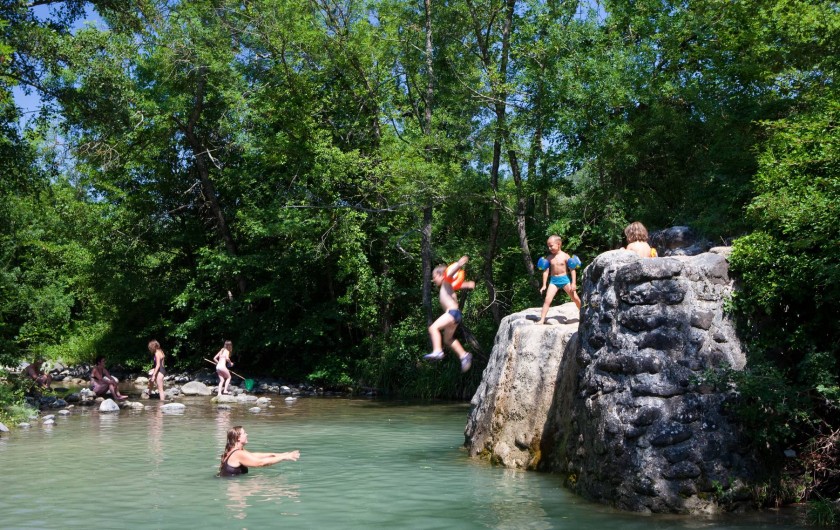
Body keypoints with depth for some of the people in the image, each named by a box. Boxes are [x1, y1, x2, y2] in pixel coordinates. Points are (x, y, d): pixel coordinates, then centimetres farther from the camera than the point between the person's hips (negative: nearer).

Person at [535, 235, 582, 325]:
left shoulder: (565, 256, -7)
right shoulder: (549, 257, 1)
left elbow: (572, 269, -5)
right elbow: (546, 271, 6)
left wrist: (573, 283, -9)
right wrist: (544, 285, 3)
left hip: (564, 279, -2)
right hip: (554, 280, 2)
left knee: (576, 299, 4)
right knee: (547, 300, -11)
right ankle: (542, 320, -10)